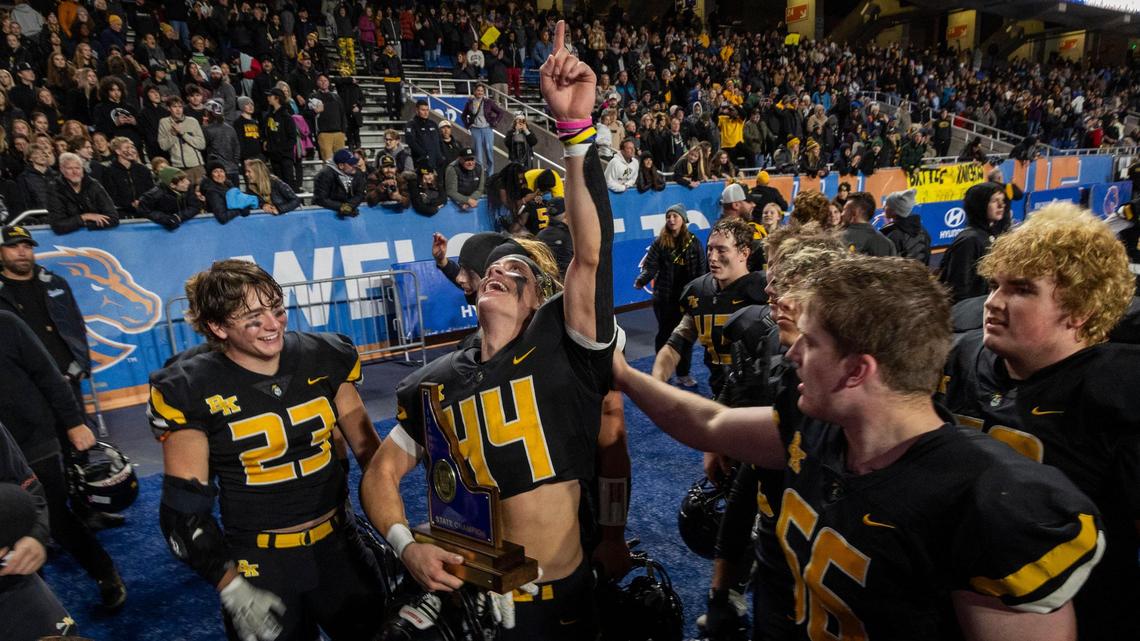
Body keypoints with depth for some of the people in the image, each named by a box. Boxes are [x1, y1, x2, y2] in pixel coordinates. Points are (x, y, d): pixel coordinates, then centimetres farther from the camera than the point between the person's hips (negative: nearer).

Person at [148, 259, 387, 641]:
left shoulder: (324, 359, -6)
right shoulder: (191, 391, -13)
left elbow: (368, 447, 1)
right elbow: (183, 507, -9)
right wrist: (232, 587, -15)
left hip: (338, 547, 3)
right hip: (258, 566, -2)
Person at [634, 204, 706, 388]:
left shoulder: (693, 242, 1)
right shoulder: (660, 242, -3)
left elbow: (701, 269, 3)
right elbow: (650, 265, -10)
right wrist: (641, 280, -30)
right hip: (664, 296, -1)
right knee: (664, 333, 9)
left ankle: (683, 374, 20)